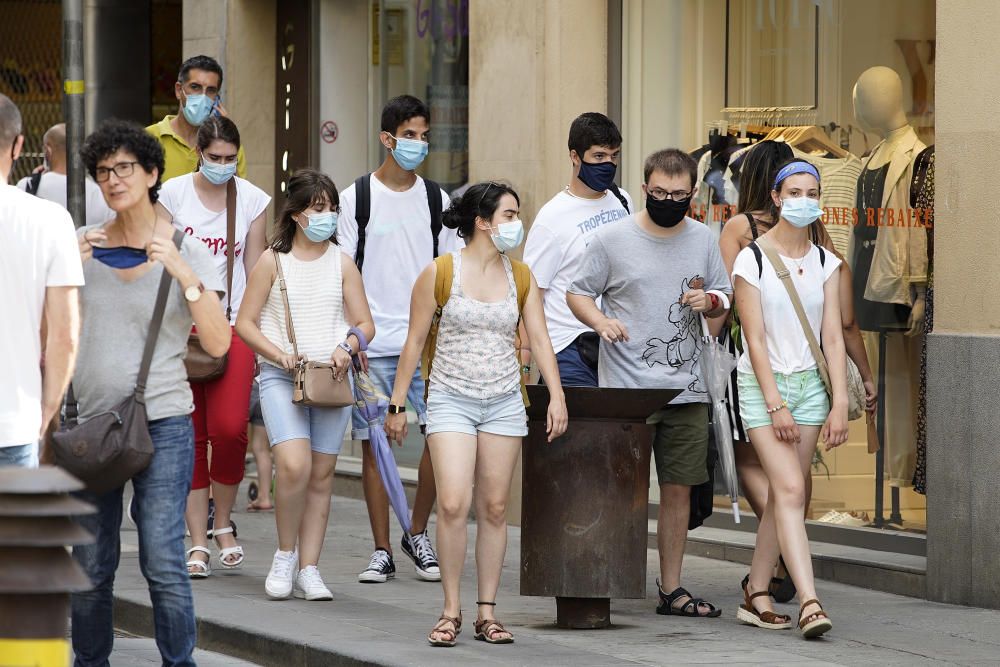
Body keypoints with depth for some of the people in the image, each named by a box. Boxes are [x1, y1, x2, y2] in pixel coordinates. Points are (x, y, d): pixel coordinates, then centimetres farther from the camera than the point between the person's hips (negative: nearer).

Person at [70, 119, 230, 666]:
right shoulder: (85, 245, 9)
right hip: (92, 419, 3)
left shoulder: (184, 251, 1)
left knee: (162, 564, -10)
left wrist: (183, 272, -17)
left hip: (161, 421, -3)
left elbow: (218, 343, -7)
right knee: (90, 566, 5)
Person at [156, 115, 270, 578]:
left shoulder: (253, 200, 6)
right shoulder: (173, 193, 2)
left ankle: (223, 524, 8)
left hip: (232, 325, 0)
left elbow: (255, 271, 10)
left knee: (229, 428, -15)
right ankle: (198, 543, 5)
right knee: (189, 434, -1)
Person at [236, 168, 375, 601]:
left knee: (321, 475, 2)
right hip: (280, 377, -3)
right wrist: (279, 355, -12)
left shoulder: (342, 264, 9)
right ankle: (285, 554, -1)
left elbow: (365, 324, 12)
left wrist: (348, 346, -10)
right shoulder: (272, 261, 3)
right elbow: (245, 322, 3)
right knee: (294, 467, -20)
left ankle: (308, 569, 9)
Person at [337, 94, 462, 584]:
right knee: (374, 443, 1)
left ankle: (418, 534, 10)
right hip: (374, 342, -2)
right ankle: (382, 552, 8)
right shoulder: (357, 197, 2)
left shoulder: (436, 199, 9)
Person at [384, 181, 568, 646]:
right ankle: (451, 612, -3)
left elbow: (539, 338, 3)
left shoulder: (521, 277, 6)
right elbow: (415, 341, 0)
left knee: (494, 508, 4)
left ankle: (487, 613, 11)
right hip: (451, 400, -3)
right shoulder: (439, 272, -4)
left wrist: (556, 395, -9)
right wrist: (398, 404, 0)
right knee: (453, 504, -14)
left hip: (504, 404, 3)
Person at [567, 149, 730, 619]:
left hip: (686, 389, 4)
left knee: (679, 488, 7)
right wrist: (600, 321, -17)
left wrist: (709, 301, -7)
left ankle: (672, 590, 14)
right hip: (626, 389, -4)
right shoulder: (613, 239, -3)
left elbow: (723, 297, 17)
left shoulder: (703, 239, 8)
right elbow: (577, 293, 3)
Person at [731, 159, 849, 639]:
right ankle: (809, 603, -23)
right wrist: (775, 405, -15)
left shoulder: (825, 263, 6)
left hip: (809, 384, 4)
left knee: (784, 496, 5)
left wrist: (839, 404, -5)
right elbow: (755, 338, -10)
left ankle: (755, 597, 15)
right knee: (790, 490, -15)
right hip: (762, 384, -4)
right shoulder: (752, 260, -6)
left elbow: (833, 337, 3)